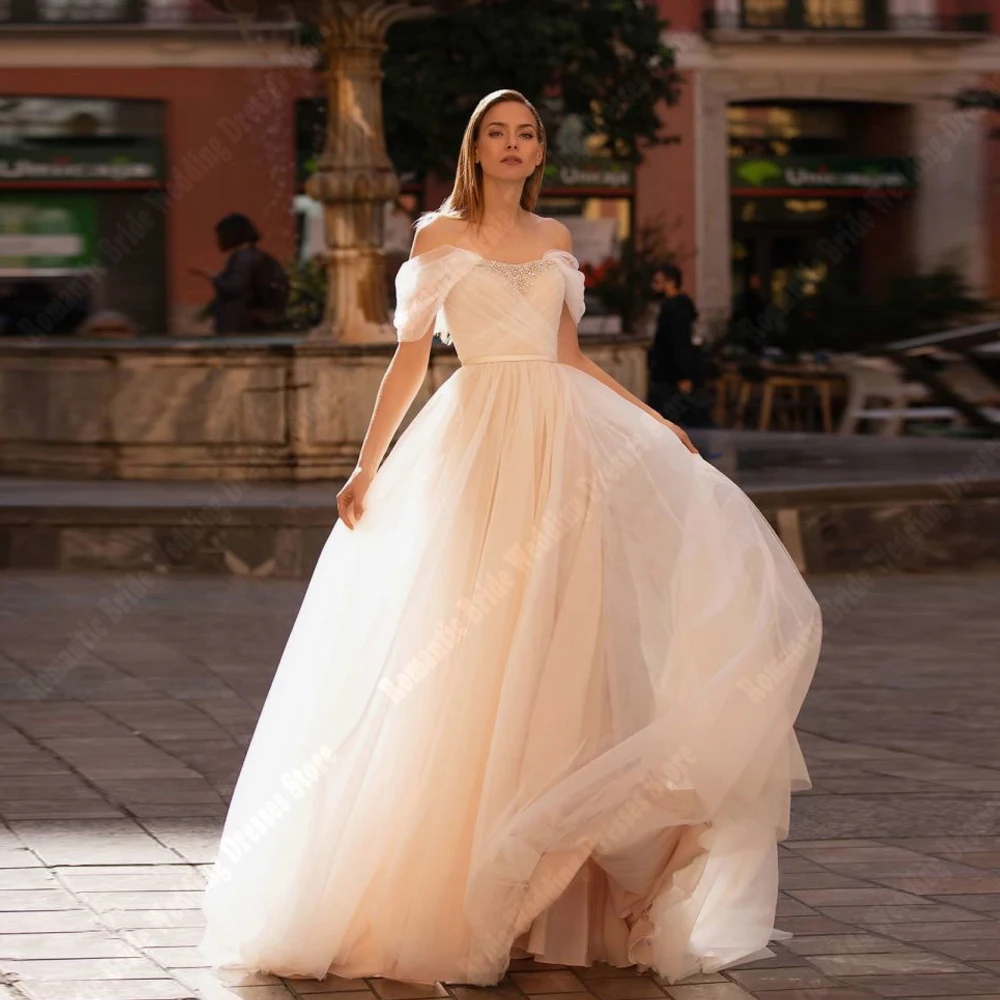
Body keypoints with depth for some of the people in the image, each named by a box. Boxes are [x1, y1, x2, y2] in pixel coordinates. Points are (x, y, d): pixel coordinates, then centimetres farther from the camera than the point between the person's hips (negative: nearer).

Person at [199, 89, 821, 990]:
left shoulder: (555, 239, 15)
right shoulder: (440, 235, 3)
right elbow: (411, 358, 1)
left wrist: (656, 421, 15)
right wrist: (368, 467, -5)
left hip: (567, 443, 4)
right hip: (482, 447, -4)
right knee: (479, 653, -6)